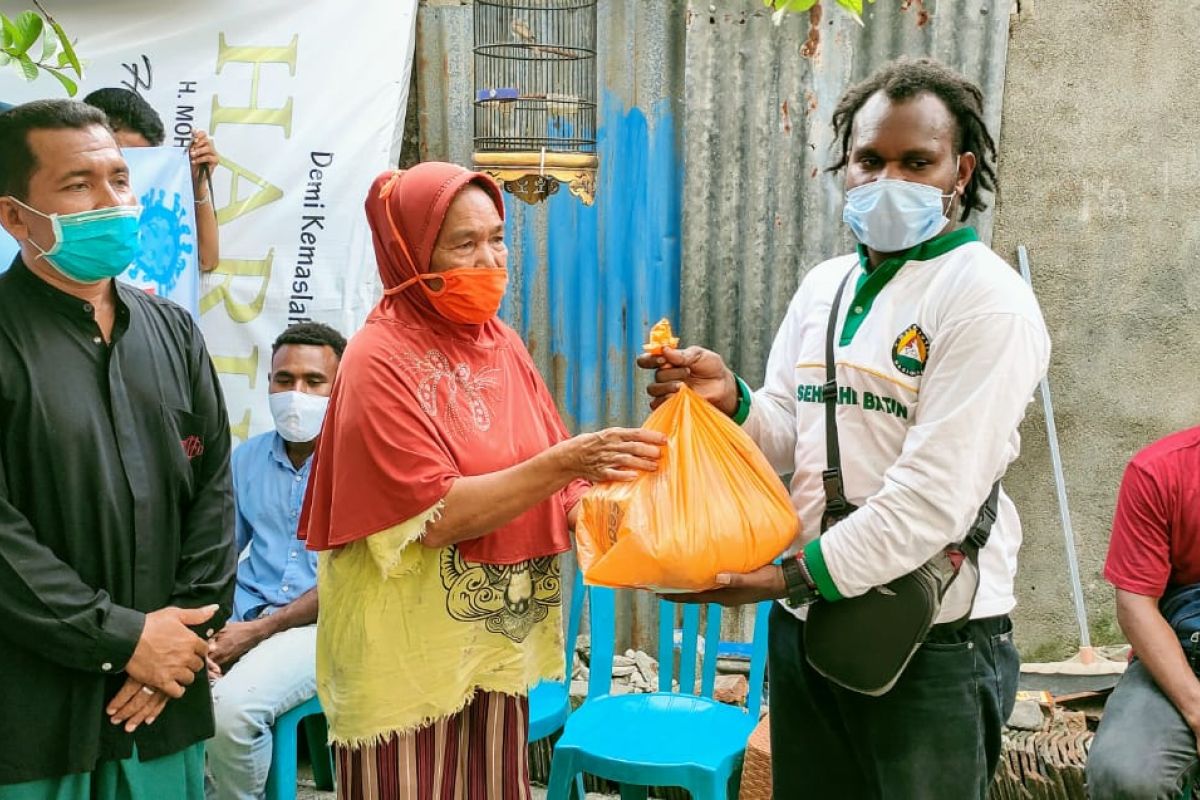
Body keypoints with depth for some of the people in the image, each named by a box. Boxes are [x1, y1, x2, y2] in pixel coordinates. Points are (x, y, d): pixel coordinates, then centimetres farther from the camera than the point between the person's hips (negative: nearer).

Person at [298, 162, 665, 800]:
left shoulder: (503, 345, 6)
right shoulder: (381, 358, -13)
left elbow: (549, 486, 7)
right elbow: (434, 516, -20)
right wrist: (564, 462, -26)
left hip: (500, 650, 6)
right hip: (413, 661, -6)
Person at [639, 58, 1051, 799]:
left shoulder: (987, 301, -14)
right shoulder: (823, 285, 9)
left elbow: (935, 496, -21)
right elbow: (791, 438, 8)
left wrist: (796, 575, -22)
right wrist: (731, 399, -13)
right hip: (806, 621, 7)